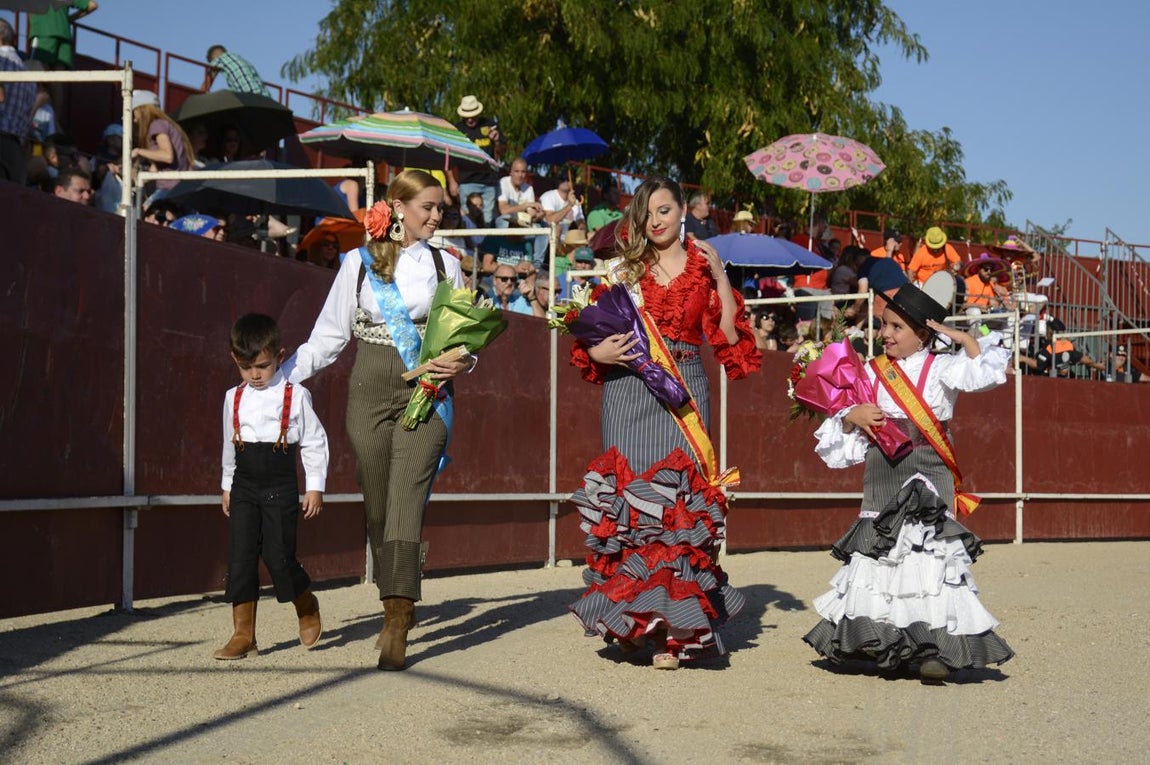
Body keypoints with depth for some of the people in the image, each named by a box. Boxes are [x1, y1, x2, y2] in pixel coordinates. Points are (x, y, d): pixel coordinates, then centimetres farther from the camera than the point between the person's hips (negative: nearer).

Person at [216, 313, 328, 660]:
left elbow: (314, 442, 1)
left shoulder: (295, 396, -4)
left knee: (280, 558, -7)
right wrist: (227, 485, 22)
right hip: (244, 488, 4)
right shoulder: (233, 398, 8)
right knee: (240, 559, -2)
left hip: (281, 488, -4)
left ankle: (307, 606, 24)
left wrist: (315, 486, -1)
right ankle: (243, 634, 4)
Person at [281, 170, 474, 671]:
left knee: (405, 503, -14)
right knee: (377, 508, 5)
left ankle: (397, 631, -21)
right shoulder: (359, 263, 7)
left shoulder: (445, 266, 11)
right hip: (370, 390, 1)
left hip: (426, 393, -1)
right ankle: (397, 609, 21)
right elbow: (329, 335, 8)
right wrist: (279, 377, -1)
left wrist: (463, 363, -5)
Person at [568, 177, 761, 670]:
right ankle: (632, 619, 8)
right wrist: (598, 352, -9)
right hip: (629, 390, 1)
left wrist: (719, 275, -4)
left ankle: (673, 629, -5)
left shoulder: (703, 266, 10)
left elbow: (729, 336, 2)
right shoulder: (625, 267, 12)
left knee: (679, 499, -8)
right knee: (629, 496, -4)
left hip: (684, 393, -1)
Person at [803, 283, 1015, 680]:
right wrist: (851, 417, -6)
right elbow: (844, 438, 14)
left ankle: (936, 646, -8)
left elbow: (986, 374, -18)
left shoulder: (939, 369, -1)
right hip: (881, 476, 5)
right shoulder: (873, 373, 11)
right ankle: (881, 641, 20)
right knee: (875, 554, 7)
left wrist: (963, 338, -14)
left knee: (931, 556, -10)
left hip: (926, 478, -5)